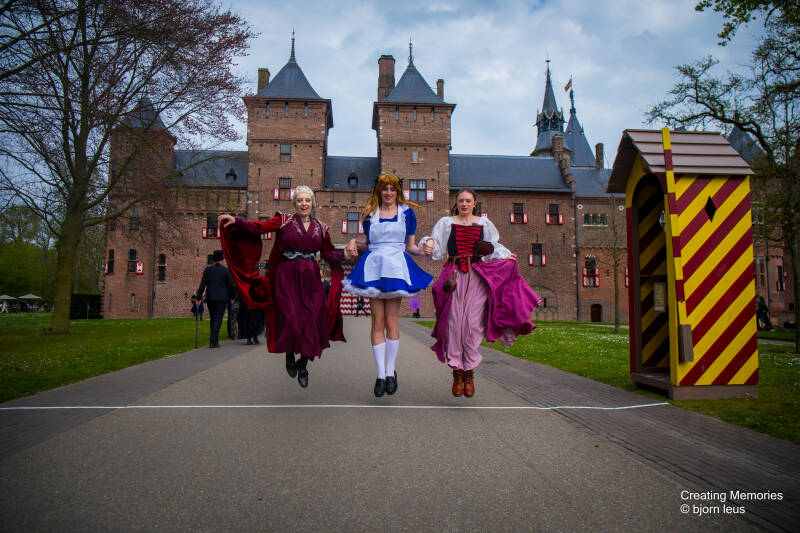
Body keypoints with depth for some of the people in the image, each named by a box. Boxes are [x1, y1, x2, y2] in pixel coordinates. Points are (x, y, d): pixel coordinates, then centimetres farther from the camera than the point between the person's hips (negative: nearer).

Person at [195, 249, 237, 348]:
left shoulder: (207, 270, 3)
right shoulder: (226, 270, -5)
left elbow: (202, 285, 0)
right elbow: (231, 285, -4)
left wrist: (199, 297, 4)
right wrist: (233, 296, 12)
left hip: (210, 298, 3)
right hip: (222, 298, -3)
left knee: (213, 319, 15)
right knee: (218, 319, -2)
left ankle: (215, 340, 21)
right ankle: (213, 342, -10)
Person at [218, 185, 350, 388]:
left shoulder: (320, 227, 11)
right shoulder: (284, 221, 2)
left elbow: (328, 253, 13)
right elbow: (257, 228, -8)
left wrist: (346, 253, -3)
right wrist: (236, 221, -21)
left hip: (311, 279, 3)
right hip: (288, 278, -3)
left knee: (311, 322, -2)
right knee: (292, 321, -7)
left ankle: (303, 365, 16)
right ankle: (290, 356, 23)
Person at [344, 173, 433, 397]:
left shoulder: (407, 212, 10)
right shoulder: (370, 214, 13)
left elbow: (410, 246, 9)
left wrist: (424, 250, -10)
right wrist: (354, 243, 0)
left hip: (396, 266, -1)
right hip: (374, 267, 2)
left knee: (391, 321, -2)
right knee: (377, 322, -1)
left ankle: (390, 371, 11)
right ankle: (380, 374, 5)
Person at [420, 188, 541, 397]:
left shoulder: (483, 223, 18)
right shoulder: (446, 223, 13)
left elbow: (492, 246, 27)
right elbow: (436, 244, 2)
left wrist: (505, 255, 13)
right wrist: (428, 243, -19)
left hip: (478, 276, 1)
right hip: (455, 276, -1)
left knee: (473, 323, -5)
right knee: (454, 322, -6)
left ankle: (469, 372, 6)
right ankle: (457, 372, 5)